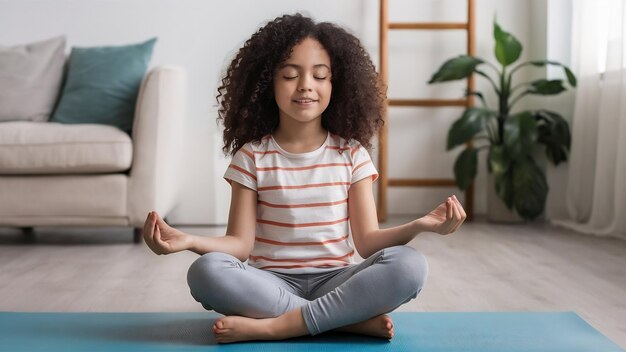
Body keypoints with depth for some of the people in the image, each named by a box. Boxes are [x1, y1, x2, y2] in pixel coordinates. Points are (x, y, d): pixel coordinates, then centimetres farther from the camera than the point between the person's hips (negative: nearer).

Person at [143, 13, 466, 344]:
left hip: (335, 282, 1)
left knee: (409, 264, -27)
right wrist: (187, 240, -23)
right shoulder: (252, 156, 1)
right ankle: (352, 320, -25)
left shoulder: (351, 154, 3)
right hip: (273, 285, 0)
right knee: (206, 271, -31)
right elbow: (241, 243, -4)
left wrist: (420, 225, -20)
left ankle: (272, 327, -26)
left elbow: (367, 241, -2)